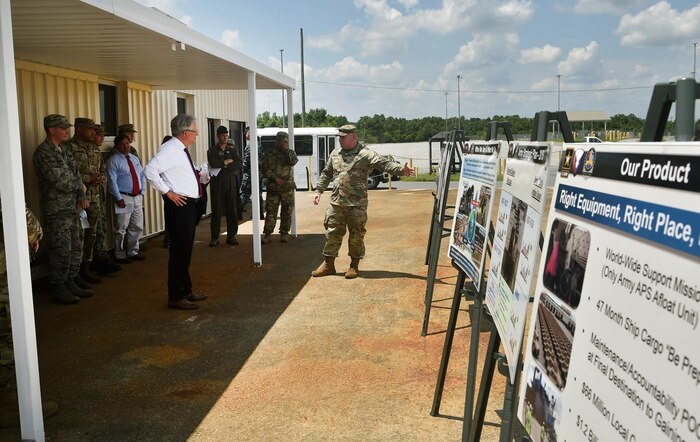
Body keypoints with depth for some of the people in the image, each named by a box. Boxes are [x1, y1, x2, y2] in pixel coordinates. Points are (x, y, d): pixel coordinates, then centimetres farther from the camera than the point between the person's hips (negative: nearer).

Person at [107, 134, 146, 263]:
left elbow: (142, 175, 19)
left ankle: (132, 252, 25)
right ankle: (120, 256, 9)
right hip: (124, 198, -6)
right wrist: (119, 198, -16)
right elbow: (112, 181, -12)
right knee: (121, 229, -2)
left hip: (137, 198, 7)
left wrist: (142, 192, 8)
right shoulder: (113, 160, -6)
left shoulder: (135, 158, 14)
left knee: (137, 228, 12)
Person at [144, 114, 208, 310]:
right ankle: (176, 297, 5)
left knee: (186, 250, 18)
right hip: (179, 205, -10)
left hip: (190, 205, 10)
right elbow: (150, 170, -25)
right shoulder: (169, 149, -15)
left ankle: (186, 290, 30)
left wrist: (198, 177, 12)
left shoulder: (182, 150, 15)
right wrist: (167, 192, -21)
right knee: (179, 250, -4)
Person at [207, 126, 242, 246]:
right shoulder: (212, 150, 5)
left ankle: (231, 236, 9)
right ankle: (214, 237, 2)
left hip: (231, 182, 2)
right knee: (216, 210, -2)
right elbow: (213, 163, -15)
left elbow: (239, 163, -2)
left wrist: (223, 165, -10)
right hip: (217, 183, -2)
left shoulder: (232, 149, 12)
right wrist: (228, 161, -7)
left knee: (232, 209, 1)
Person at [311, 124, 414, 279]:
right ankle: (328, 264, 20)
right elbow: (326, 174, 22)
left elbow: (384, 164, -19)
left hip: (357, 204, -5)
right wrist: (318, 191, 18)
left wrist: (401, 169, -34)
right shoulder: (335, 154, 12)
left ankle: (354, 266, 18)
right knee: (332, 233, 9)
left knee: (356, 235, 4)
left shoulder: (365, 154, -7)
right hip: (336, 202, 5)